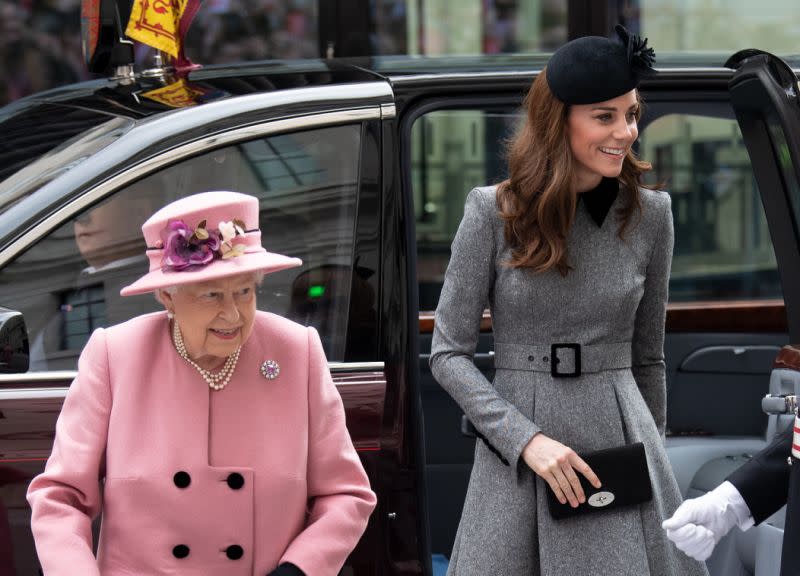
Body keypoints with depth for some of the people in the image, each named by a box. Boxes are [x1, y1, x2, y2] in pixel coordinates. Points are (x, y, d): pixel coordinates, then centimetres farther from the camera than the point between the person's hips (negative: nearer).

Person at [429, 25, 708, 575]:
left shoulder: (649, 214, 4)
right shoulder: (494, 213, -4)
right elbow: (449, 353, -2)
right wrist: (526, 439, -13)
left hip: (619, 443, 2)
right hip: (515, 454, -1)